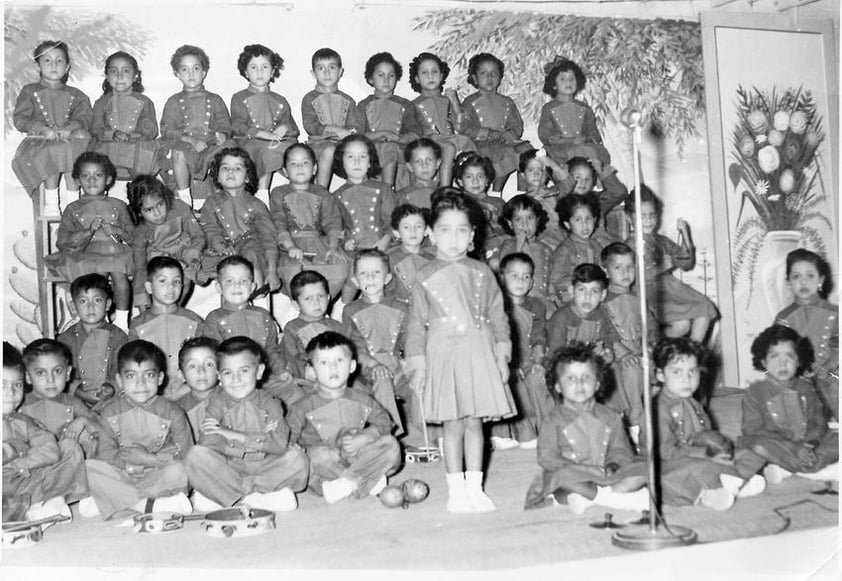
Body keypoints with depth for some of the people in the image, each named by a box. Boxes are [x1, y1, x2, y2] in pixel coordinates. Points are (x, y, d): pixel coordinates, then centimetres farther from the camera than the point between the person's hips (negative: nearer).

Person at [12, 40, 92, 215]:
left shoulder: (75, 95, 19)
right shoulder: (29, 92, 15)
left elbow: (84, 117, 0)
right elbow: (20, 119, 2)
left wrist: (70, 128, -23)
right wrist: (44, 129, -17)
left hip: (70, 139, 2)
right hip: (39, 141, -1)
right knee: (54, 152, -36)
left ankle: (72, 200, -26)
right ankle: (50, 201, -25)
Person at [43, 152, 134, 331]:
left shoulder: (118, 206, 18)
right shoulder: (73, 209, 17)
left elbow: (134, 236, 13)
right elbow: (62, 241, 6)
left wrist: (116, 231, -7)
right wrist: (88, 231, -8)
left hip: (115, 252, 0)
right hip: (86, 255, 0)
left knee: (118, 272, -34)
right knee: (95, 273, -35)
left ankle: (122, 320, -27)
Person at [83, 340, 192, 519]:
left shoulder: (172, 413, -3)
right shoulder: (110, 412, 4)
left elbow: (185, 453, -8)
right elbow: (105, 452, -1)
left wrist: (150, 459, -19)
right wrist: (124, 462, -22)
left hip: (158, 477, -2)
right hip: (121, 477, 2)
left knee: (178, 471, -33)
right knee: (89, 466, -22)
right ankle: (150, 506, -28)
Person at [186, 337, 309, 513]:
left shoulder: (270, 404, -1)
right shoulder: (217, 402, -2)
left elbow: (280, 444, -16)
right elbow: (208, 442, -18)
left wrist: (235, 435, -19)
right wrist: (258, 439, -18)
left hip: (264, 468, 1)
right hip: (227, 470, -1)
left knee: (296, 458, -24)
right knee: (197, 454, -25)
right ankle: (255, 497, -25)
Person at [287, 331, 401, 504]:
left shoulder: (361, 400, 5)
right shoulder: (304, 407, -6)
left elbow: (384, 421, 8)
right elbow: (286, 439, -9)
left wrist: (364, 437, -13)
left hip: (357, 459, 3)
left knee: (390, 444, -17)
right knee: (320, 454, -37)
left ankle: (347, 483, -26)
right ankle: (371, 481, -22)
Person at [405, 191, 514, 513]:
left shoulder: (481, 272, 8)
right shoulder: (425, 277, 3)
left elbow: (497, 315, 10)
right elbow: (416, 323, 4)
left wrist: (502, 354, 3)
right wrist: (418, 364, -1)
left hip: (479, 353, 2)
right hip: (444, 354, -1)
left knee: (474, 423, 6)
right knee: (453, 424, 1)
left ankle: (475, 488, 15)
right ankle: (456, 490, 11)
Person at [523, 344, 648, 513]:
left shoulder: (610, 417, 12)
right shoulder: (555, 420, 1)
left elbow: (619, 450, 11)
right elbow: (547, 458, -8)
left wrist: (612, 466, -14)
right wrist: (584, 470, -19)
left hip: (605, 477, 4)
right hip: (574, 477, -4)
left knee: (641, 469, -18)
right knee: (564, 476, -37)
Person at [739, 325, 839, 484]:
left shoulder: (806, 388, 11)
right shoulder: (755, 392, -1)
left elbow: (819, 422, 6)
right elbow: (753, 430, -10)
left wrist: (810, 443, -18)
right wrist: (793, 448, -21)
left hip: (807, 443, 4)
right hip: (776, 446, -3)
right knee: (759, 445, -35)